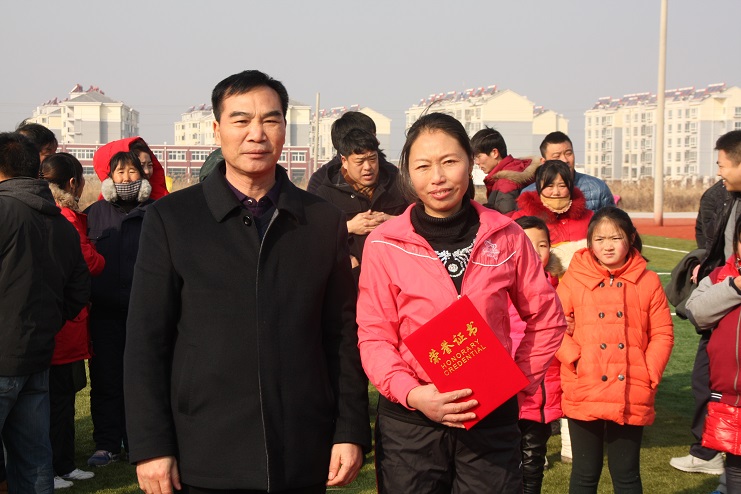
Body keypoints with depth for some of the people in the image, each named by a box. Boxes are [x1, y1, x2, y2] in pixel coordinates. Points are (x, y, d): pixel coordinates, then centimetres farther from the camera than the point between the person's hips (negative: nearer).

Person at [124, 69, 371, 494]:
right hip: (206, 459, -1)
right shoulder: (171, 218, 1)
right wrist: (151, 445, -6)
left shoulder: (325, 222, 7)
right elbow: (146, 341, -1)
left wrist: (352, 432, 1)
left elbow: (343, 336, 7)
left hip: (304, 459, 2)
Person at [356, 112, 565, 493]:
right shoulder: (384, 244, -4)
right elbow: (374, 337, -3)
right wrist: (412, 393, -17)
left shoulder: (505, 236, 1)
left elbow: (547, 318, 10)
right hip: (409, 421, -1)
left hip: (492, 420, 1)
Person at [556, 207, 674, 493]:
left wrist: (650, 374, -5)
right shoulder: (575, 279, 0)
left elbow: (663, 334, 5)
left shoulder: (648, 281, 3)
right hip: (584, 397, -1)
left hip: (632, 400, 1)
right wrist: (575, 359, -13)